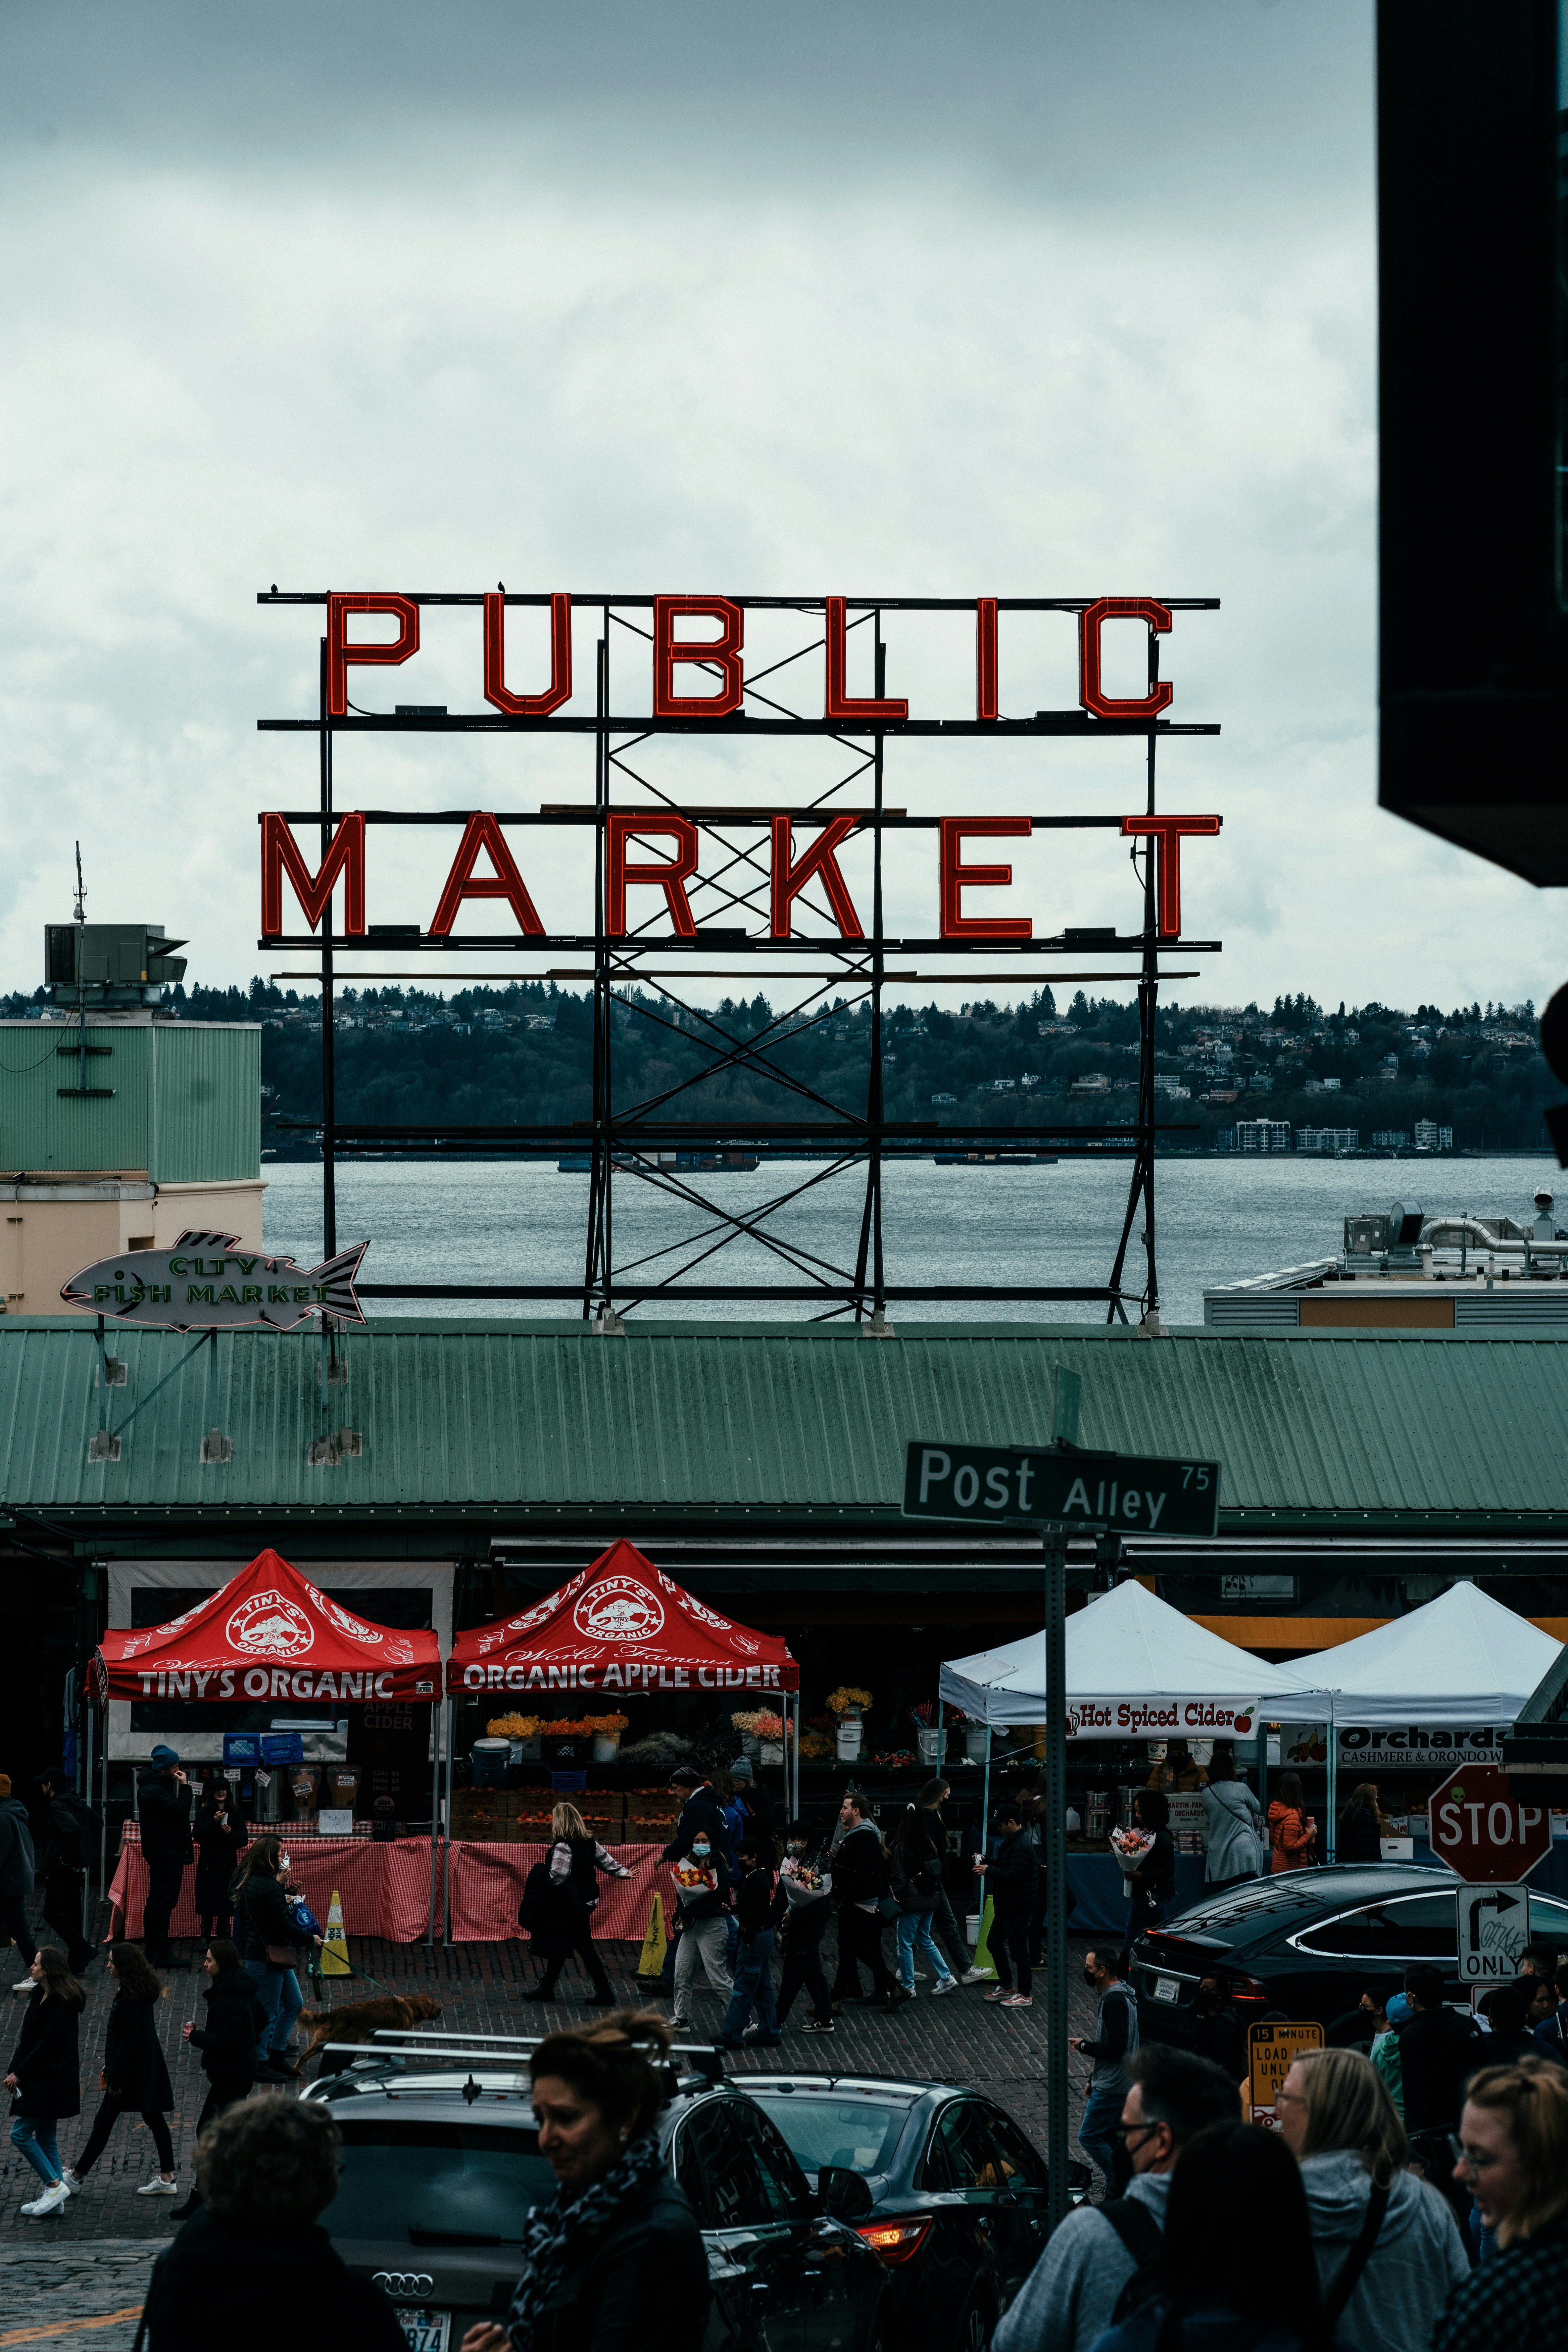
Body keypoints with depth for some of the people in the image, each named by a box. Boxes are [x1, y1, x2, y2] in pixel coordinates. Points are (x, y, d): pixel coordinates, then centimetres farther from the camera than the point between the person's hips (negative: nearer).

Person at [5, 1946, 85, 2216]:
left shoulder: (60, 2004, -20)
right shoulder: (40, 1995, 10)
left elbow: (47, 2045, -21)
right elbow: (29, 2039, 11)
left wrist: (20, 2074, -15)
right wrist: (15, 2071, 3)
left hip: (51, 2079, -10)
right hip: (41, 2078, 10)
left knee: (20, 2134, -8)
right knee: (44, 2136, 13)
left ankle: (55, 2186, -3)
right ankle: (54, 2196, 18)